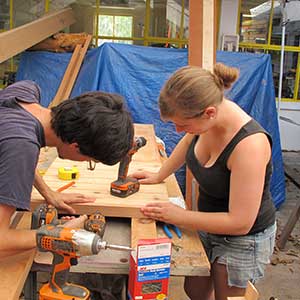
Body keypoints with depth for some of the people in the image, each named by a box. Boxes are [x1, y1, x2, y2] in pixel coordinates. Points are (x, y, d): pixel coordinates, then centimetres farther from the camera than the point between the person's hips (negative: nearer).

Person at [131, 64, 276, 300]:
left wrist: (178, 216, -22)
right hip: (209, 226, 7)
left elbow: (240, 223, -31)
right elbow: (189, 142, 10)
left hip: (244, 239, -7)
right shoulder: (209, 116, -16)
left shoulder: (249, 144, -36)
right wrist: (159, 175, 11)